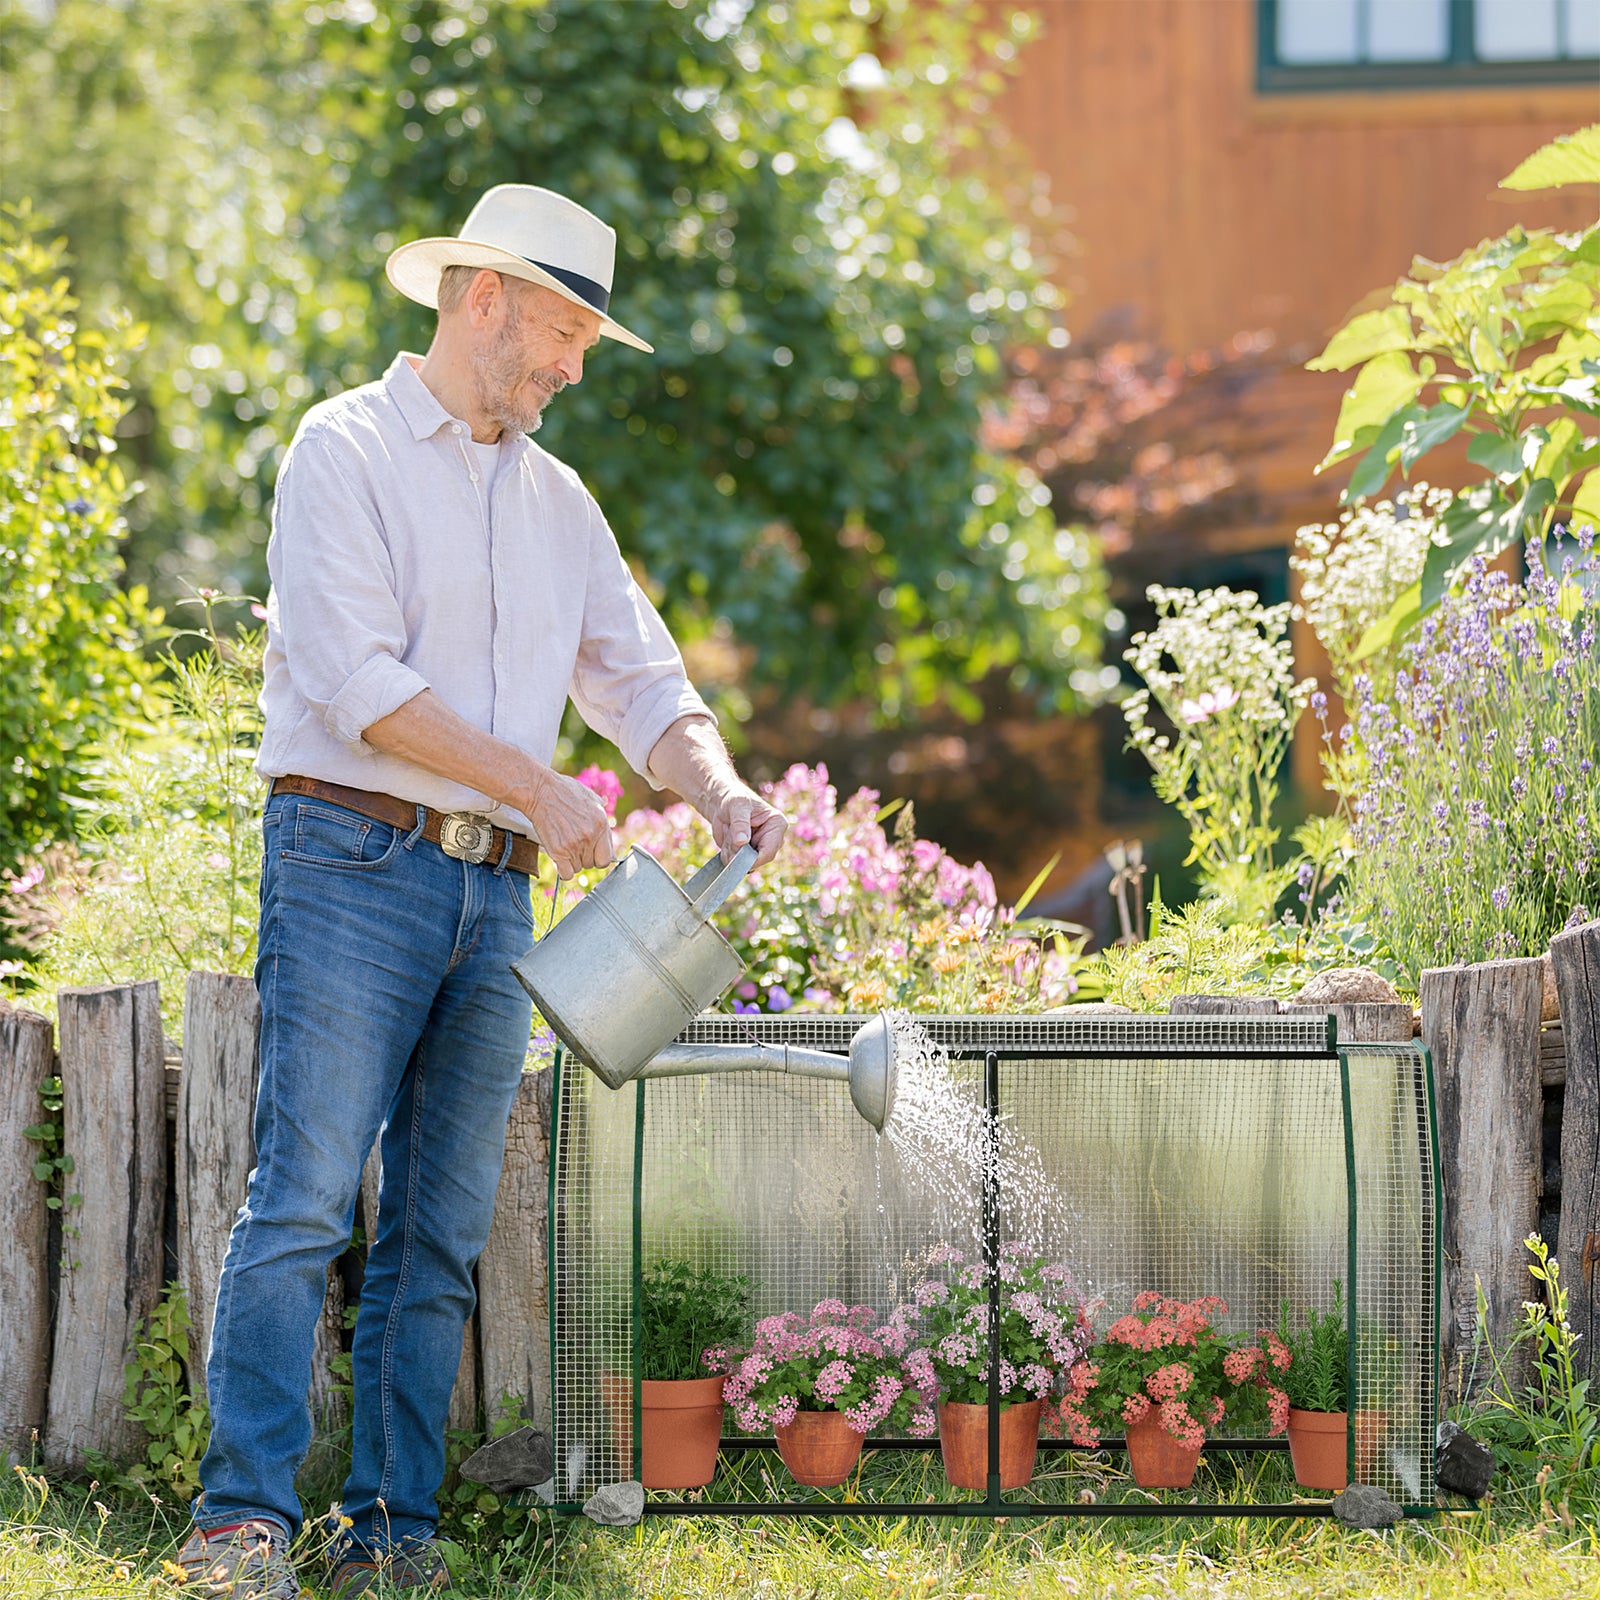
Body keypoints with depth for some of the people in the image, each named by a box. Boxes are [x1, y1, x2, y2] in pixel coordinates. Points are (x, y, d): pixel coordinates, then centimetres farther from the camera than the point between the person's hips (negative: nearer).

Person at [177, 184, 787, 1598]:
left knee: (442, 1229, 3)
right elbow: (354, 680, -12)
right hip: (354, 859, -6)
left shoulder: (557, 500, 20)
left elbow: (640, 681, 17)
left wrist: (720, 793, -4)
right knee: (306, 1199, -13)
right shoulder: (348, 449, -1)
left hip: (494, 893, 6)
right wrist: (534, 783, -12)